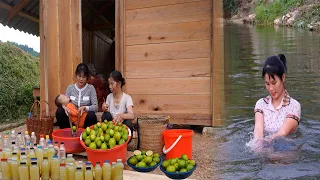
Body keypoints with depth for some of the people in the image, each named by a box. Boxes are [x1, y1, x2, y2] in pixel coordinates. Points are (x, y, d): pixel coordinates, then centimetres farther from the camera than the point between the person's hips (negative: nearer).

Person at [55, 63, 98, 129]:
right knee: (59, 111, -22)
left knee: (91, 115, -33)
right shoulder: (70, 87, 5)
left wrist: (85, 108, -27)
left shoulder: (91, 88, -3)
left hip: (84, 118, -2)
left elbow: (95, 107, -9)